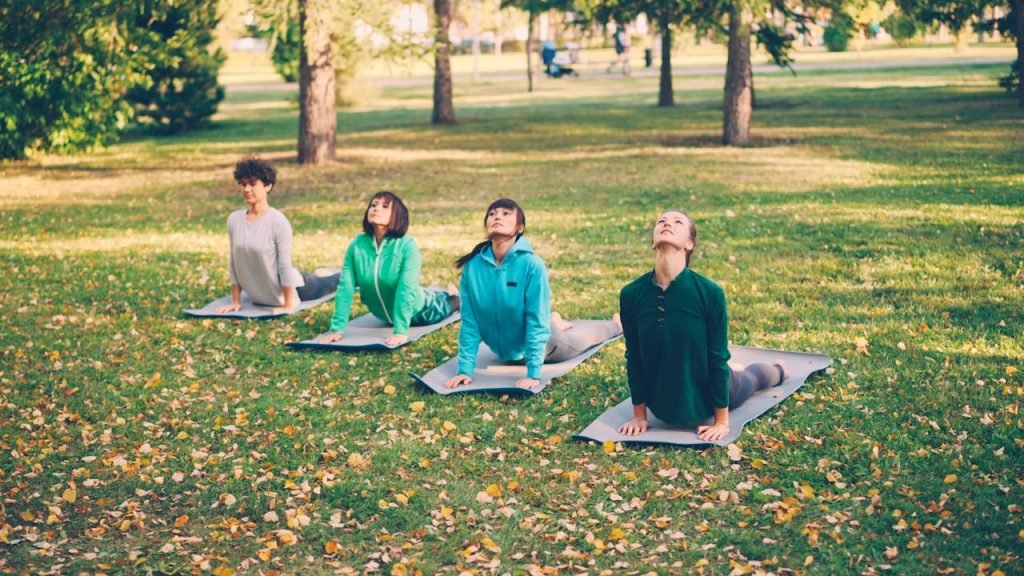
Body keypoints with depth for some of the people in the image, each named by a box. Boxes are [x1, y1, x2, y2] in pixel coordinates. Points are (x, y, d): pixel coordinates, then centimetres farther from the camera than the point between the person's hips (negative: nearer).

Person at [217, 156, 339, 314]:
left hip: (288, 289, -4)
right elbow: (234, 262, -3)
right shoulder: (234, 220, -10)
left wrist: (289, 306, -23)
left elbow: (285, 264, -23)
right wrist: (236, 301, -3)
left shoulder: (278, 222, -25)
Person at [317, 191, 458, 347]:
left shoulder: (407, 245, -34)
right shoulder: (357, 245, -24)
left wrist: (400, 331, -44)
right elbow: (345, 287, -24)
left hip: (416, 311, -4)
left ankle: (457, 299, 60)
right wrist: (337, 328, -27)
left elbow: (406, 290, -39)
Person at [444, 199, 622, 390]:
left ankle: (616, 324, 55)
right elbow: (469, 321, -16)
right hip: (504, 353, 3)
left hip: (540, 344, -2)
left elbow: (537, 321, -29)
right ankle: (556, 323, 63)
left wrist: (533, 374, -32)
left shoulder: (531, 264, -31)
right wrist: (465, 368, -20)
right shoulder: (472, 266, -21)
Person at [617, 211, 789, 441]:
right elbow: (634, 357, -10)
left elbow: (717, 358, -19)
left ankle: (778, 369, 65)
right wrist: (639, 415, -3)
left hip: (708, 398, -2)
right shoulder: (631, 294, -21)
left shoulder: (710, 292, -28)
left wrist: (722, 421, -14)